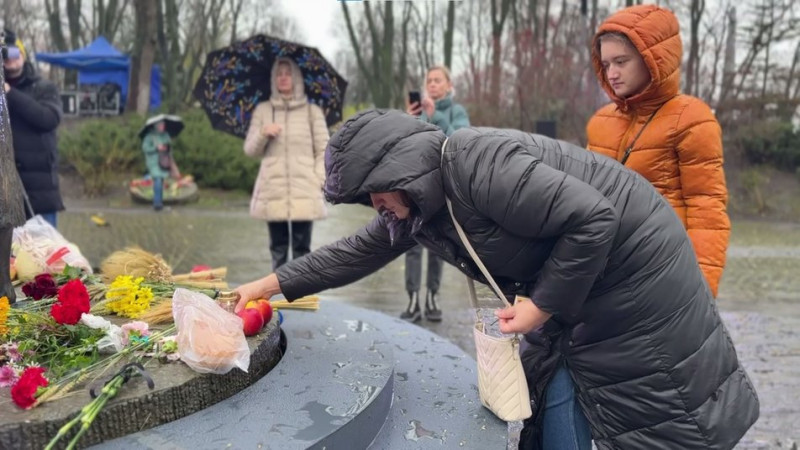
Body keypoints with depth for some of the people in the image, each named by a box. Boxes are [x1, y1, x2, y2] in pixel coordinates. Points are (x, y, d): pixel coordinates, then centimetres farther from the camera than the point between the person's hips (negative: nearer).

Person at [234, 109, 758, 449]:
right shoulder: (418, 204, 0)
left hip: (633, 268, -9)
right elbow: (359, 251, 11)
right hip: (575, 282, 9)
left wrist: (541, 305, -22)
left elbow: (591, 219, -30)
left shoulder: (481, 165, -30)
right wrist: (272, 283, 10)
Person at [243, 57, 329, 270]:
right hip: (272, 191, 2)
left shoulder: (312, 111, 9)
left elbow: (324, 150, 6)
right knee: (278, 248, 5)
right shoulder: (262, 110, 13)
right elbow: (250, 150, 11)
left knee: (301, 248, -4)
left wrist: (319, 181, -6)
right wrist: (263, 134, -9)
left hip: (304, 191, -1)